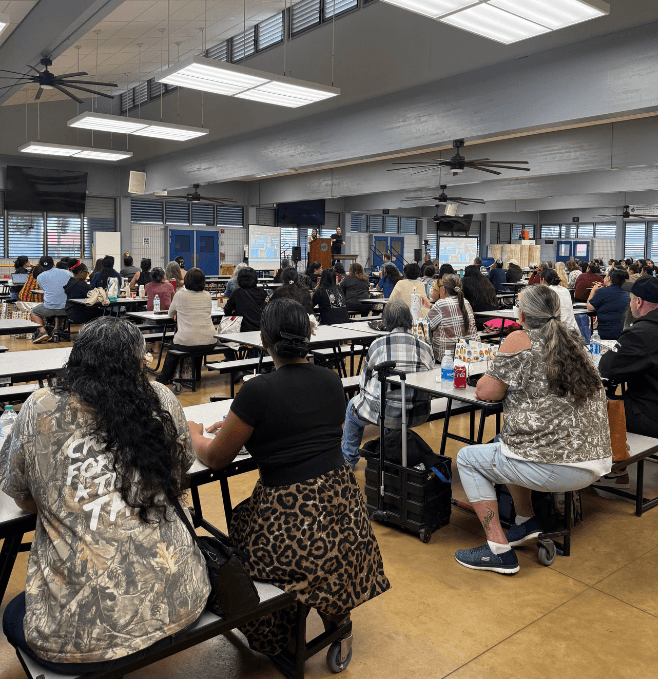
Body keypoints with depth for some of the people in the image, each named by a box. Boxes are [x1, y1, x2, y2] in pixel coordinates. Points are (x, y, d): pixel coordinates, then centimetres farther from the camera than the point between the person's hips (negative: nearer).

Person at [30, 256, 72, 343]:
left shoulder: (40, 277, 2)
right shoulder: (67, 273, 6)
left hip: (50, 308, -3)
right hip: (66, 308, 3)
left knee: (34, 312, 27)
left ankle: (42, 331, 4)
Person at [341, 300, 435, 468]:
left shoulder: (378, 345, -6)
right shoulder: (425, 347, 2)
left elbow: (363, 385, 3)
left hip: (385, 414, -3)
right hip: (418, 416, 4)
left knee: (353, 406, 28)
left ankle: (349, 459, 42)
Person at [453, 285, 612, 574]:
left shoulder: (520, 340, -8)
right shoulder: (573, 341, 12)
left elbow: (485, 392, -6)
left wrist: (503, 382, 14)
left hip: (556, 469, -8)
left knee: (468, 458, 12)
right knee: (504, 445, 30)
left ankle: (498, 550, 10)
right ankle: (526, 521, 30)